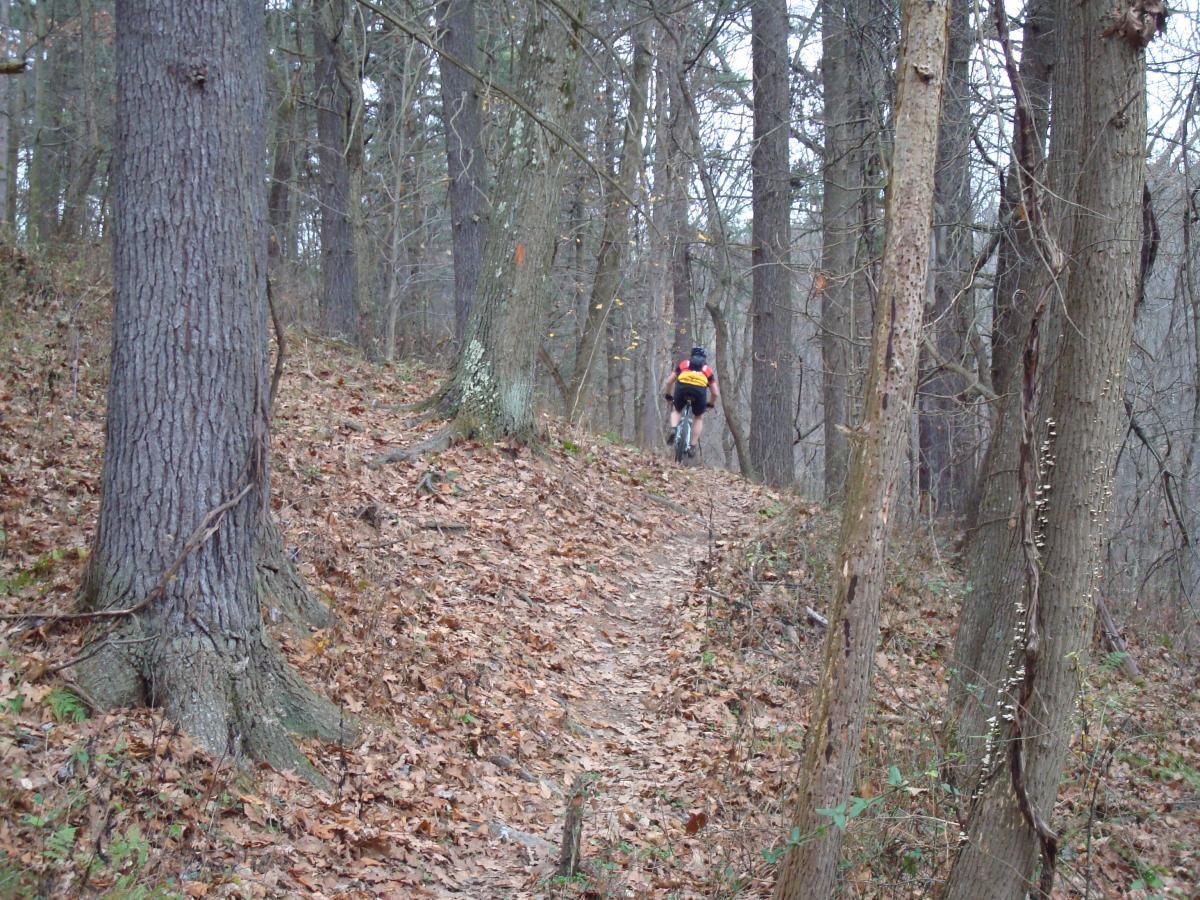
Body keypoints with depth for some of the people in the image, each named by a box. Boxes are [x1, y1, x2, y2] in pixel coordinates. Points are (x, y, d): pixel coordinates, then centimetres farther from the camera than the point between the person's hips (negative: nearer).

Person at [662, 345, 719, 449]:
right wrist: (710, 404, 48)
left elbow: (668, 382, 30)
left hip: (682, 387, 0)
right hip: (699, 390, 0)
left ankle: (673, 429, 3)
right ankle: (693, 445, 14)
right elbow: (715, 393, 30)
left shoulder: (683, 363, 32)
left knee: (676, 410, 30)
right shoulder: (708, 369, 32)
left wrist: (668, 396, 47)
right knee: (699, 418, 24)